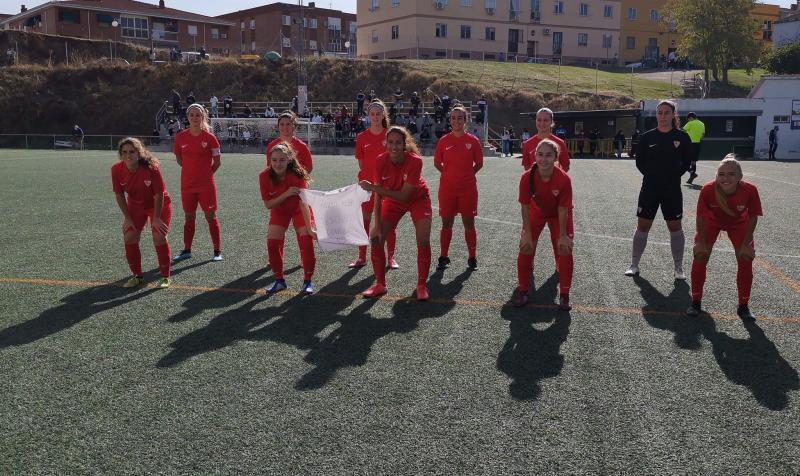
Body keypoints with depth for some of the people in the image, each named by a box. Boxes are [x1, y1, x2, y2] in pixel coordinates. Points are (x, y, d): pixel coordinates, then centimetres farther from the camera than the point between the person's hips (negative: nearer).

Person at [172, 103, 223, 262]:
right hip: (187, 184, 3)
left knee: (211, 216, 1)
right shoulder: (180, 137, 1)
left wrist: (206, 173, 3)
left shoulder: (209, 137, -6)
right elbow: (179, 159, 13)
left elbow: (217, 162, 1)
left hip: (206, 184, -3)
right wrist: (193, 170, 9)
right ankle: (187, 250, 23)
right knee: (189, 217, 12)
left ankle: (217, 251, 9)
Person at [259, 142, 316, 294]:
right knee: (272, 243, -7)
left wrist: (309, 228, -39)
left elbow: (303, 203, -34)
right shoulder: (264, 176, -25)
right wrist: (286, 194, -36)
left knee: (307, 242, -13)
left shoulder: (297, 174, -32)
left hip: (298, 210, -2)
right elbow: (268, 204, -21)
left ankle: (307, 281, 5)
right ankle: (279, 280, 13)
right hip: (279, 211, 2)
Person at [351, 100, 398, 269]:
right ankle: (362, 257, 14)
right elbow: (360, 161, 9)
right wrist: (366, 176, 1)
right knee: (364, 219, 4)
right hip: (366, 182, 2)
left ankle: (391, 257, 11)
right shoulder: (362, 137, 5)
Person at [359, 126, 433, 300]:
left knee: (423, 242, -13)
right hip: (392, 199, 3)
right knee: (375, 237, -6)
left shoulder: (415, 161, -33)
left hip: (418, 199, -3)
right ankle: (380, 284, 8)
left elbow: (403, 195, -33)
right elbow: (379, 196, -19)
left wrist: (372, 187, -39)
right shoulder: (380, 161, -25)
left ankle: (422, 286, 6)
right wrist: (377, 224, -22)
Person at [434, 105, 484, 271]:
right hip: (447, 188, 1)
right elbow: (437, 162, 10)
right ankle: (444, 257, 16)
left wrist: (466, 174, 2)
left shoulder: (473, 140, -1)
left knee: (469, 223, 4)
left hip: (468, 188, -1)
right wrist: (449, 173, 4)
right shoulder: (444, 140, 2)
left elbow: (479, 163, 7)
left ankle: (472, 258, 14)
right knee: (446, 223, 6)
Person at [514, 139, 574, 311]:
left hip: (558, 215, -1)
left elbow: (562, 209, -24)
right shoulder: (527, 177, -29)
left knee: (565, 250, -7)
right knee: (525, 248, -4)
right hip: (536, 212, 1)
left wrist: (562, 235, -19)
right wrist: (527, 234, -19)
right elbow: (525, 207, -21)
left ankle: (564, 295, 9)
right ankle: (522, 290, 13)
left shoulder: (564, 179, -32)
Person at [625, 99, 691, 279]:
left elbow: (686, 163, 5)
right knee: (642, 226, 5)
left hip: (672, 190, 0)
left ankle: (679, 268, 17)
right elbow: (639, 162, 6)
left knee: (675, 227, 5)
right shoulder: (647, 137, -1)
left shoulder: (682, 137, -2)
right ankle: (634, 265, 17)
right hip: (649, 189, 1)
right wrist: (652, 174, -1)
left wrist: (673, 175, -4)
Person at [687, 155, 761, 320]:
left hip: (738, 223, 1)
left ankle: (743, 306, 13)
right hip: (712, 221, -1)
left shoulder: (750, 190, -36)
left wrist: (746, 244, -16)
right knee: (700, 256, -9)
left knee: (745, 260, -4)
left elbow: (753, 217, -19)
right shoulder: (708, 190, -37)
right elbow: (701, 217, -21)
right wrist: (702, 243, -17)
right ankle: (696, 302, 8)